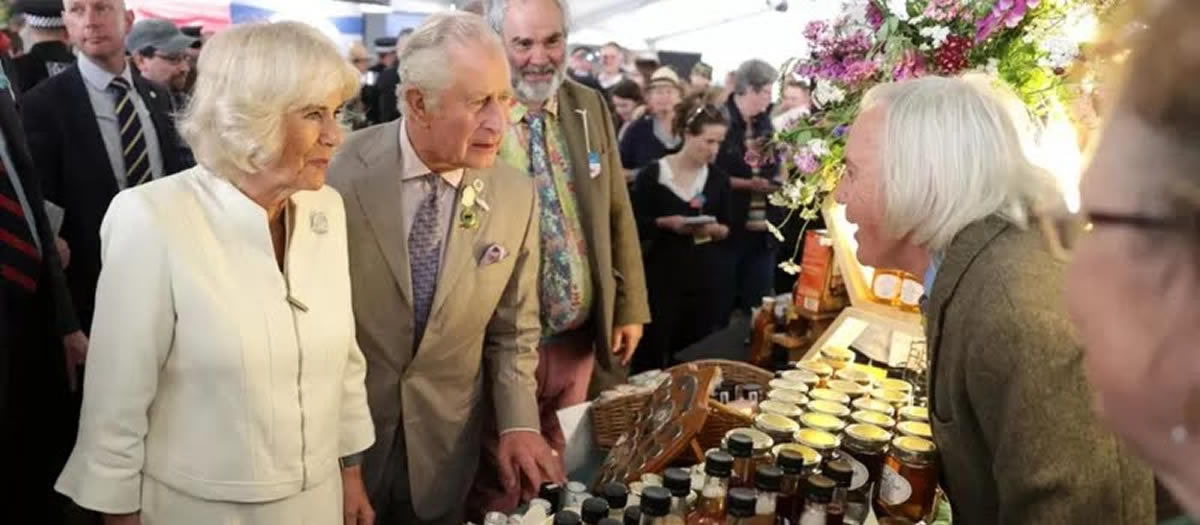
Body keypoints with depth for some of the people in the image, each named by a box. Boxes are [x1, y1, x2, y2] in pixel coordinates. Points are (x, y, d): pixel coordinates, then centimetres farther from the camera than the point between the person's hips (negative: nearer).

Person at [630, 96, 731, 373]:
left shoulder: (719, 178, 7)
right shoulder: (653, 174, -7)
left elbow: (727, 228, 12)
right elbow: (633, 225, -4)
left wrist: (715, 229, -10)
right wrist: (665, 223, -19)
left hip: (707, 280, 4)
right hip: (662, 279, -3)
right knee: (652, 355, 2)